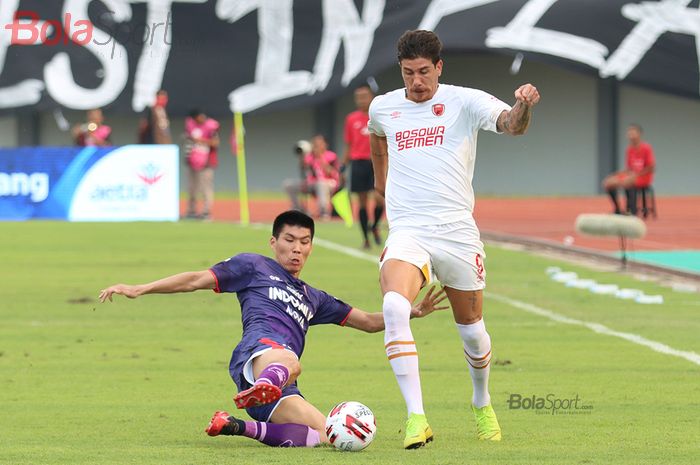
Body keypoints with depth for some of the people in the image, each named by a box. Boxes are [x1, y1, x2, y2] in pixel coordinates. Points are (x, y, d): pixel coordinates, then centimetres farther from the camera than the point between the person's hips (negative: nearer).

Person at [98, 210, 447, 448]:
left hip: (281, 393, 6)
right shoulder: (254, 267, 22)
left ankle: (239, 428, -18)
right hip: (258, 351, -6)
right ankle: (261, 388, -81)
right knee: (287, 361, -44)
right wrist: (139, 289, 7)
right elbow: (196, 280, 16)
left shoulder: (313, 299, 38)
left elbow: (369, 322, 41)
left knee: (329, 435, -21)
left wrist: (414, 312, 27)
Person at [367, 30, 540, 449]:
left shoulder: (465, 102, -2)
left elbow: (512, 124, -20)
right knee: (395, 309, -27)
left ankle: (482, 405, 40)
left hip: (457, 231, -1)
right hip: (407, 232, 1)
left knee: (472, 330, 10)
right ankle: (416, 418, -30)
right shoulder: (382, 108, 8)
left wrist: (524, 106, -41)